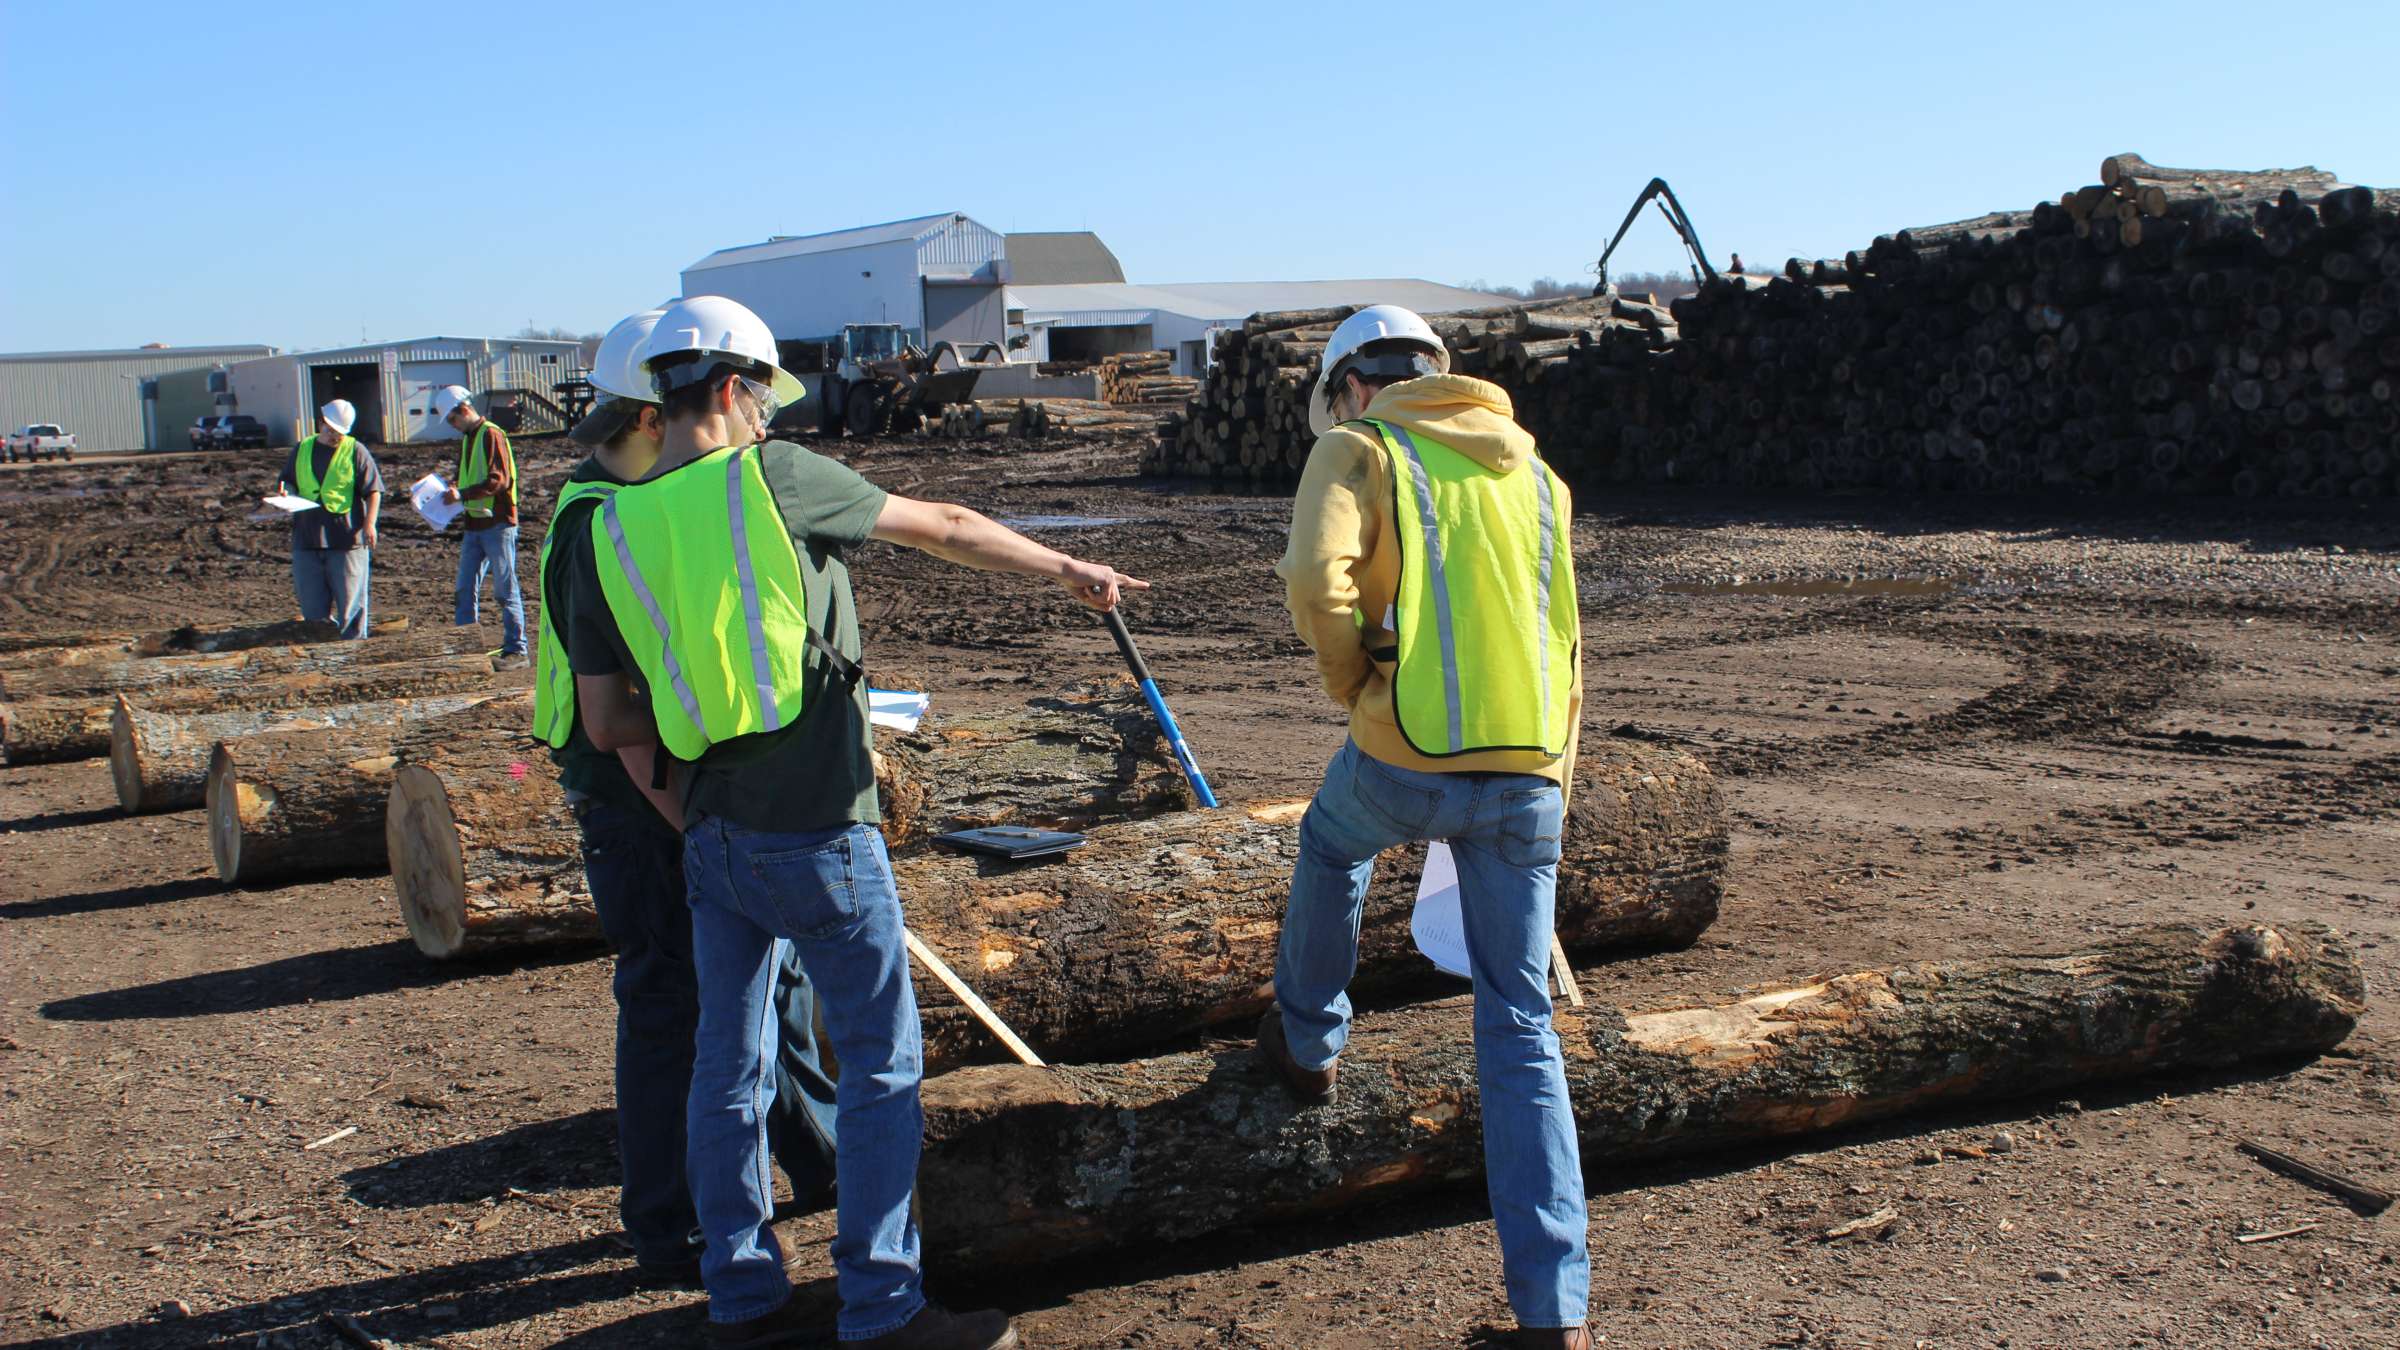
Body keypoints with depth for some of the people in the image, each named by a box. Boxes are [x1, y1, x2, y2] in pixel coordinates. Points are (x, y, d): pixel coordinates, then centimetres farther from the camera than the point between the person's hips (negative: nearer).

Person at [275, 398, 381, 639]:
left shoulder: (355, 451, 1)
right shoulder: (302, 449, 13)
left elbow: (373, 490, -2)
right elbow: (289, 482, 22)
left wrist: (369, 524, -12)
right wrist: (286, 493, -1)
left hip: (346, 537, -4)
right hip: (307, 538, 4)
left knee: (350, 601, -1)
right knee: (312, 604, 6)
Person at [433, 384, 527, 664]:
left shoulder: (492, 435, -11)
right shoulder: (466, 439, 16)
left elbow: (500, 480, -19)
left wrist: (462, 494, -22)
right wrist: (452, 489, 5)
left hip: (498, 524, -8)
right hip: (473, 525, 8)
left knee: (505, 589, -3)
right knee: (466, 589, 8)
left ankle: (516, 649, 3)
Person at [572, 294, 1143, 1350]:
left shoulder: (610, 531, 4)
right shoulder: (768, 476, -9)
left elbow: (605, 724, 5)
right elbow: (944, 529, 3)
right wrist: (1066, 569, 16)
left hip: (712, 837, 6)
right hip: (816, 833, -6)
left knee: (727, 1064, 14)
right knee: (882, 1061, 4)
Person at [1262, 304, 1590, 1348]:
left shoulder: (1359, 448, 2)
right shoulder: (1535, 473, 19)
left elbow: (1317, 580, -17)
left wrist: (1352, 684, 1)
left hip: (1408, 762, -4)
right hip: (1530, 777, 4)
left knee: (1330, 844, 32)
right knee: (1520, 1029, 9)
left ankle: (1308, 1044, 48)